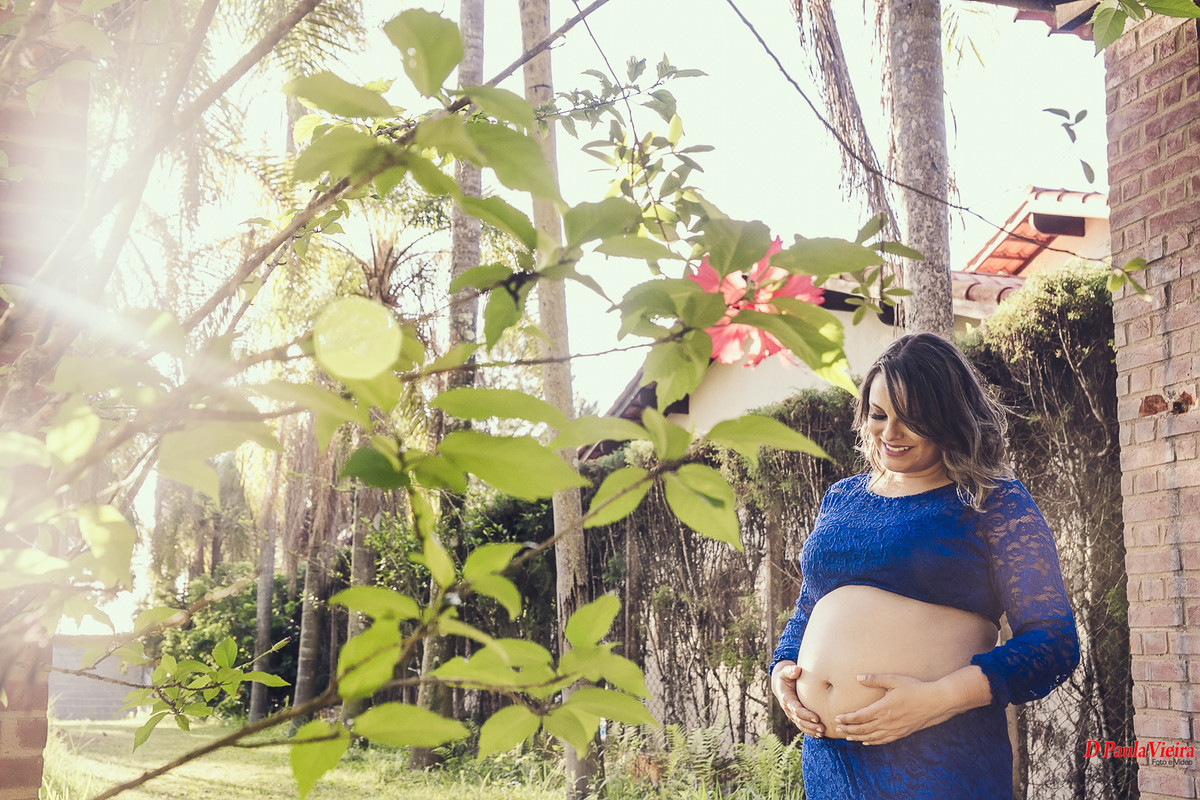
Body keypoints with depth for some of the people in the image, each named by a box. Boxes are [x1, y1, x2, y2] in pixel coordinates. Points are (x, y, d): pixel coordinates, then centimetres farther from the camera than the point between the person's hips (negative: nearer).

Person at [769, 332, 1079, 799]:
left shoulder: (994, 503, -2)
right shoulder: (840, 499, 15)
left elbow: (1054, 642, -9)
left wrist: (939, 698, -20)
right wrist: (782, 668, 4)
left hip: (940, 761, -5)